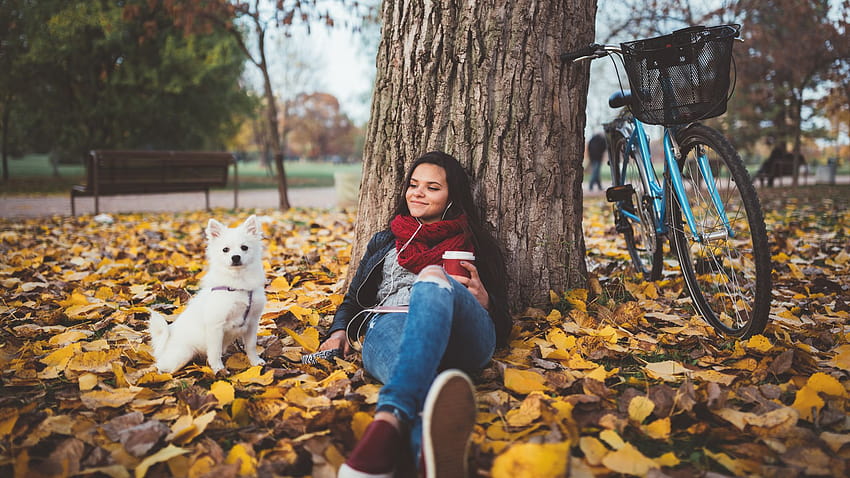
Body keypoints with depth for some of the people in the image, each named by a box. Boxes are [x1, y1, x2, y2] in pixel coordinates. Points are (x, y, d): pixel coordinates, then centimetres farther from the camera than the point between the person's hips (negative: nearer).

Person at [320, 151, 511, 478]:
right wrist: (339, 331, 10)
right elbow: (353, 300, 32)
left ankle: (389, 421, -63)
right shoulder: (385, 241, 35)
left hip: (462, 337, -1)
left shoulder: (478, 246, 29)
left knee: (433, 277, -37)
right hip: (389, 325, 1)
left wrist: (482, 298, 0)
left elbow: (502, 326, 23)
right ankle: (433, 448, -76)